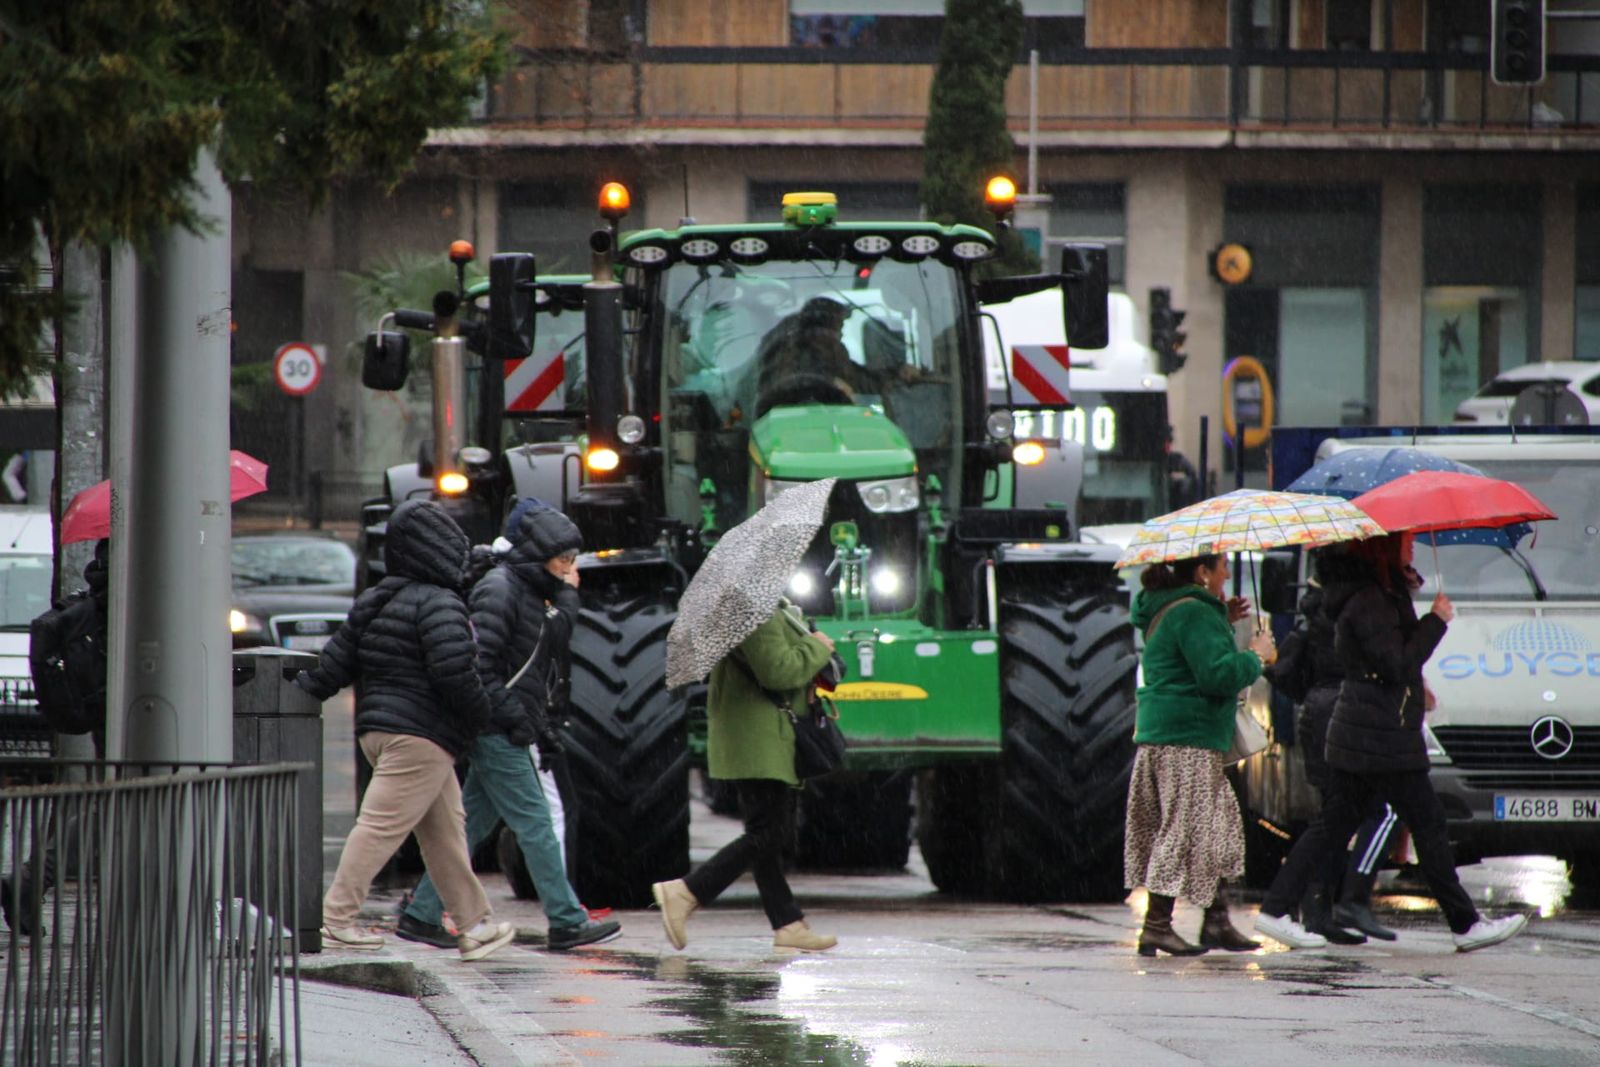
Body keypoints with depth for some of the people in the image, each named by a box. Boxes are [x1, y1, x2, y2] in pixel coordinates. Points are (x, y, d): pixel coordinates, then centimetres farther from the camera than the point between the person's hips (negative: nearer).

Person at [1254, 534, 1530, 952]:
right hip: (1382, 740, -10)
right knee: (1427, 822, -2)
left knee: (1335, 824, 9)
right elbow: (1397, 665, -21)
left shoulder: (1377, 593, 15)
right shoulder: (1369, 602, -17)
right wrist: (1436, 621, -14)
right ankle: (1466, 924, 3)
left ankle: (1276, 909, 5)